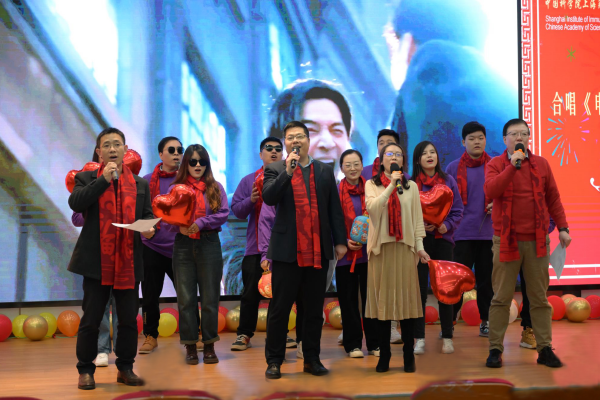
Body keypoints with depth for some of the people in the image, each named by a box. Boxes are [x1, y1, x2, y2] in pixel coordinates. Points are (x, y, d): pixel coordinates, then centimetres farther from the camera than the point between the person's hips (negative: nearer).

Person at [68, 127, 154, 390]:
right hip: (97, 262, -2)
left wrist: (149, 228, -10)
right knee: (91, 319, 3)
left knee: (129, 319, 7)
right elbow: (75, 203, -13)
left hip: (128, 262, 3)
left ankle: (125, 369, 20)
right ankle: (86, 371, 15)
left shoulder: (140, 184, 12)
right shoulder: (87, 179, 5)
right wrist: (104, 179, -16)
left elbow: (148, 214, 13)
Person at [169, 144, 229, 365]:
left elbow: (224, 213, -5)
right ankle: (190, 346, 11)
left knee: (210, 297, 4)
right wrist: (179, 226, -19)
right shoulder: (177, 188, 5)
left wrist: (201, 223, -16)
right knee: (186, 298, 3)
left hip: (209, 244, 0)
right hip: (183, 245, 0)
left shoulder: (215, 187, 5)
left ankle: (209, 345, 13)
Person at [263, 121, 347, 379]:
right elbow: (268, 197, -13)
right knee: (280, 308, 2)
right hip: (287, 250, -2)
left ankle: (312, 359, 18)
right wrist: (287, 171, -19)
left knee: (314, 309, 9)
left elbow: (335, 209, 11)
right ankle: (274, 361, 10)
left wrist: (340, 241, 6)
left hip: (319, 251, 3)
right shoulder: (276, 170, 5)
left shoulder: (325, 171, 12)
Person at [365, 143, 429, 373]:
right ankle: (384, 354, 8)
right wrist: (391, 185, -14)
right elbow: (372, 207, -10)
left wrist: (420, 246, 2)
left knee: (406, 299, -2)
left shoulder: (411, 187, 12)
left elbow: (417, 218, 10)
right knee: (382, 299, 0)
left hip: (405, 248, 1)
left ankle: (409, 355, 5)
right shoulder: (372, 185, 9)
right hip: (380, 247, -1)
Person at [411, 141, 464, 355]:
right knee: (419, 289, 0)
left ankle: (447, 337, 13)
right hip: (418, 239, -1)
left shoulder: (448, 181, 6)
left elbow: (457, 210, 6)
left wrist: (447, 225, -10)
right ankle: (419, 338, 7)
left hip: (443, 239, 1)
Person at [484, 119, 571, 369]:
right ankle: (495, 349, 8)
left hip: (537, 241, 2)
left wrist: (562, 228, 4)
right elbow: (490, 191, -17)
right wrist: (513, 166, -21)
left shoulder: (541, 164, 9)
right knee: (501, 298, 2)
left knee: (539, 298, 6)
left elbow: (553, 198, 11)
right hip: (506, 241, -2)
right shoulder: (495, 165, 2)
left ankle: (545, 349, 12)